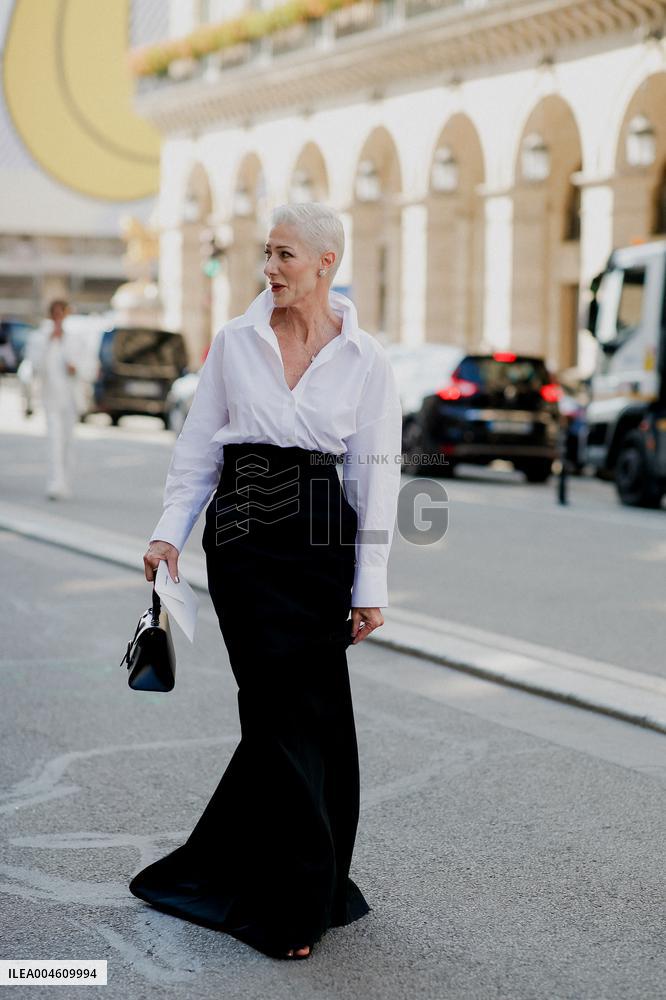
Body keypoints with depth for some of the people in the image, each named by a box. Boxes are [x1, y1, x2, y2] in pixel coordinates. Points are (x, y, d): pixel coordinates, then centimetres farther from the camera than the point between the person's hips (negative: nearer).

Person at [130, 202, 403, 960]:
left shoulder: (365, 360, 1)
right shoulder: (234, 342, 4)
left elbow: (377, 473, 1)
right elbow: (199, 443, 9)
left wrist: (371, 586, -1)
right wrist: (170, 529, 0)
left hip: (321, 540, 1)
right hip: (244, 536, 0)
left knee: (314, 712, 2)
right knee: (285, 709, -2)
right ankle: (293, 905, 8)